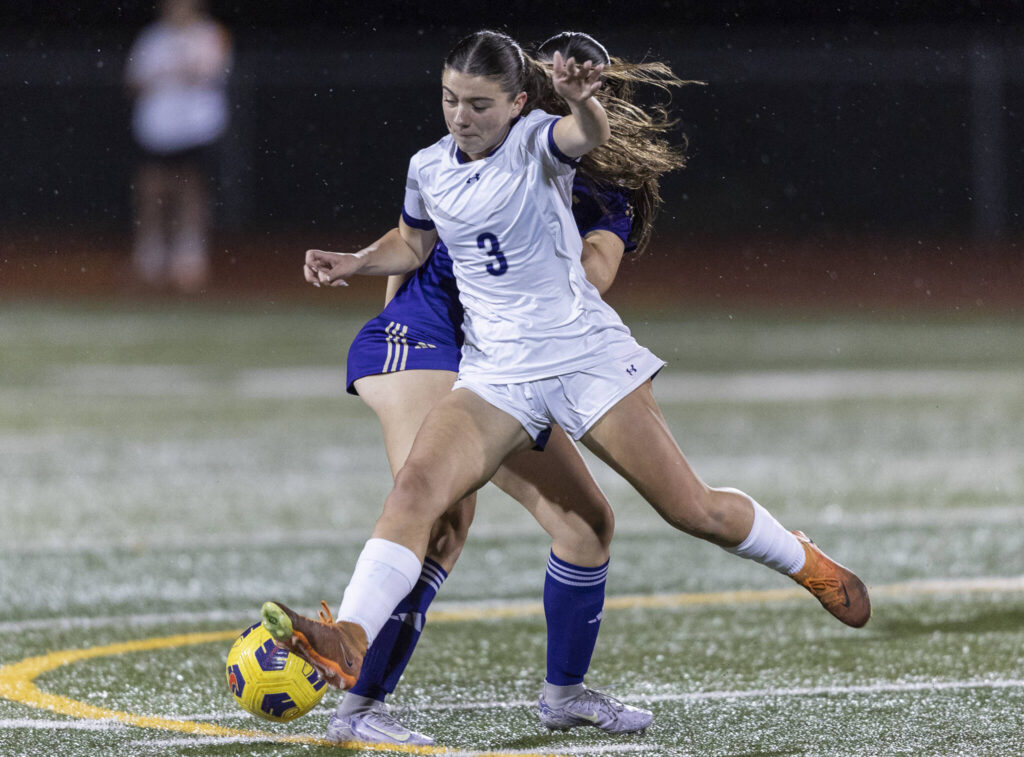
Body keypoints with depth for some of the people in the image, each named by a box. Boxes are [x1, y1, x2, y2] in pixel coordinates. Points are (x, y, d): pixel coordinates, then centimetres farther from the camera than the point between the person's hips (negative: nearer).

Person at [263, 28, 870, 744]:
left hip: (585, 355, -3)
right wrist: (354, 263, 8)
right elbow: (414, 243, 27)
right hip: (495, 375, 3)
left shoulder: (536, 141, -9)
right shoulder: (429, 168, 6)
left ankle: (802, 558, 27)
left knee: (694, 510, -2)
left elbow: (589, 135, -34)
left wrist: (582, 102, -57)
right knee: (417, 485, -23)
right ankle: (349, 643, -34)